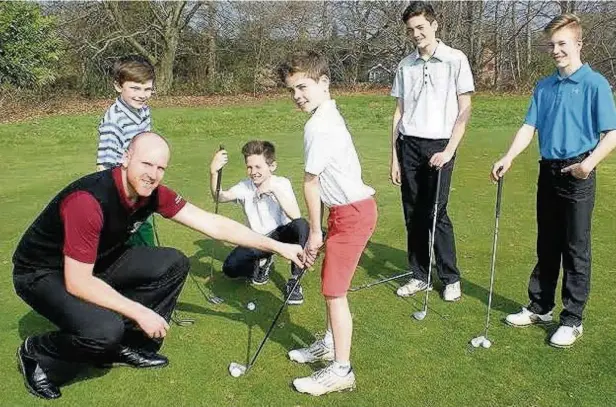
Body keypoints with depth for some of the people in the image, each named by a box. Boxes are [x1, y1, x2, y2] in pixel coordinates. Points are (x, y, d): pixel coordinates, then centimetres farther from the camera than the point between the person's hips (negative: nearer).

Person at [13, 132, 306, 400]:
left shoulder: (152, 193, -14)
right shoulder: (88, 201, -35)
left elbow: (214, 225, -12)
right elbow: (77, 283, -32)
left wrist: (277, 246, -14)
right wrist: (141, 313, -28)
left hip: (97, 262, 7)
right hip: (43, 273, -7)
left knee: (173, 264, -5)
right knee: (105, 330, -32)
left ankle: (127, 345, 8)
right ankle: (38, 354, 1)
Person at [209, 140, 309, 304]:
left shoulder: (282, 183, -17)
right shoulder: (245, 187, -12)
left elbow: (296, 216, -31)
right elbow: (220, 197, -33)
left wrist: (274, 189, -38)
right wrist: (214, 173, -51)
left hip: (281, 234, -2)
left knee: (301, 225, -35)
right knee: (230, 268, -20)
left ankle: (294, 280, -19)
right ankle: (262, 261, 14)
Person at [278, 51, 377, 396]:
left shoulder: (318, 126, -19)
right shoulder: (328, 116, 13)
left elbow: (310, 182, -14)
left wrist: (315, 231, -5)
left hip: (352, 213, -10)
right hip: (349, 208, 10)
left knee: (334, 290, -3)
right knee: (331, 283, 21)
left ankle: (341, 370, 8)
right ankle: (331, 344, 38)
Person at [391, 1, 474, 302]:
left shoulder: (455, 60, 0)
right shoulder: (405, 66, 11)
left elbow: (464, 111, -3)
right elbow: (399, 113, 13)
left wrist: (449, 151, -11)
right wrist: (394, 157, 9)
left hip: (439, 146, -4)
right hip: (408, 144, 4)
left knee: (436, 214, -4)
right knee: (413, 215, 6)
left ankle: (451, 279, 12)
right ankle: (419, 276, 18)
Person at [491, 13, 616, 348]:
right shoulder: (544, 87, 9)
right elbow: (529, 127, 5)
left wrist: (589, 163, -26)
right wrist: (508, 158, -10)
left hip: (577, 175, -5)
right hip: (548, 171, 5)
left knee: (575, 250, 3)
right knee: (546, 247, 14)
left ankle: (572, 320, 14)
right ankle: (539, 307, 27)